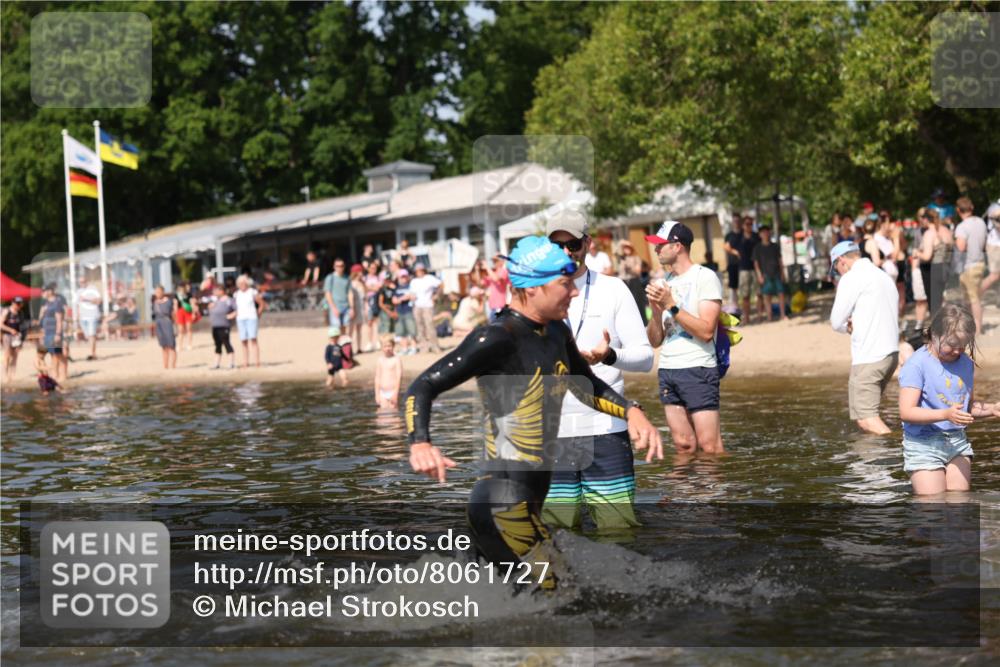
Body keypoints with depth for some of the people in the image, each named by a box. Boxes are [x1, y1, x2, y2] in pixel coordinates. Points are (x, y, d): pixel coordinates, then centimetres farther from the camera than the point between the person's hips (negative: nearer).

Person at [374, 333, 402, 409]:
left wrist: (395, 393, -14)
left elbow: (399, 377, -9)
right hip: (383, 393, 4)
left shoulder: (396, 360, -7)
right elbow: (377, 378, 10)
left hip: (392, 391, -4)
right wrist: (377, 394, 8)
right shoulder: (380, 360, 7)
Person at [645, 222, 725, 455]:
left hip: (697, 369, -6)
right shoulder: (663, 283, 16)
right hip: (668, 370, 6)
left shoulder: (705, 278, -4)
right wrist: (656, 310, -4)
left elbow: (706, 331, -15)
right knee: (684, 446, 6)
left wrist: (672, 306, -16)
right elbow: (654, 340, 13)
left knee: (710, 447, -9)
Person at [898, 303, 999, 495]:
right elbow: (906, 412, -21)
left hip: (957, 441, 6)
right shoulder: (917, 364, -13)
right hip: (924, 445, -6)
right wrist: (945, 414, -32)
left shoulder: (966, 363, 9)